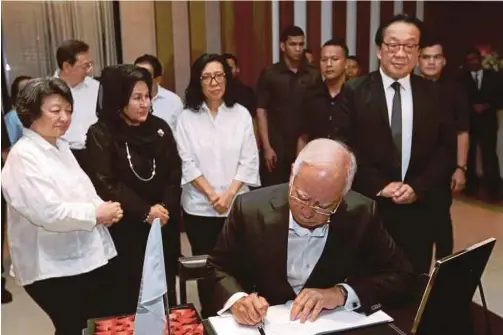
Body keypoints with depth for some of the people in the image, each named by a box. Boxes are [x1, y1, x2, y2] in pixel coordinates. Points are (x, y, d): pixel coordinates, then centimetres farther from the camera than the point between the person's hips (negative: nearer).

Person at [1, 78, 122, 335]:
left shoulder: (60, 147, 12)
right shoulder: (23, 156, -16)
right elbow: (48, 212, -26)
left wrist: (104, 209, -3)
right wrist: (95, 213, -15)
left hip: (88, 258, 9)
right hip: (53, 267, -9)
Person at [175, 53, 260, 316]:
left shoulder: (241, 114, 2)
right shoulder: (187, 117, 0)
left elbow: (249, 161, -2)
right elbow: (187, 163, -4)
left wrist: (229, 195, -11)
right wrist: (212, 195, -12)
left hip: (237, 205, 0)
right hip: (199, 207, 0)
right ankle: (209, 316, 26)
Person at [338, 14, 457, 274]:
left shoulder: (432, 94, 7)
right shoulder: (354, 91, -2)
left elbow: (447, 148, 5)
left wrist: (418, 187, -9)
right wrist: (379, 186, -13)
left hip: (419, 207, 2)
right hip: (368, 206, -2)